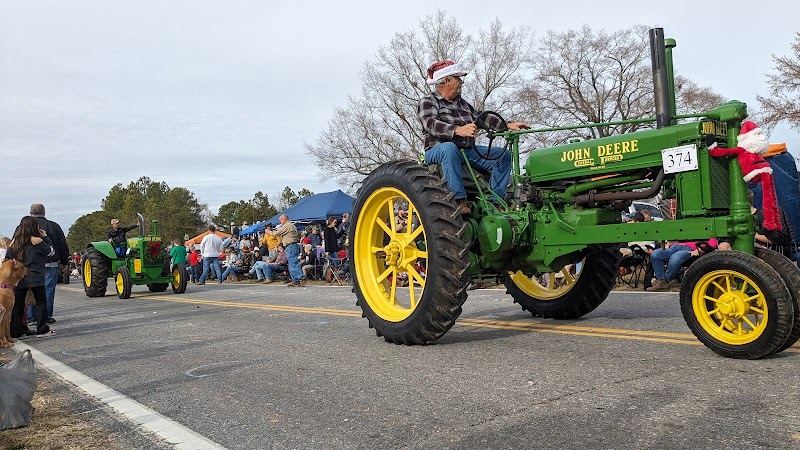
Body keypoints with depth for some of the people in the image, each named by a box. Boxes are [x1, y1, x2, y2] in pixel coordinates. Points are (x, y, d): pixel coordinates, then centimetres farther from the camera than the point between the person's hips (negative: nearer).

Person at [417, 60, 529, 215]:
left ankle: (495, 202, -11)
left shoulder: (461, 103, 24)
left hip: (467, 151, 7)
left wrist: (508, 125, 12)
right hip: (438, 151, -7)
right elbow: (432, 124, -20)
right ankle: (459, 199, -42)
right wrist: (458, 130, -37)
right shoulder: (428, 102, -1)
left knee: (503, 154, -5)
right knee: (449, 147, -41)